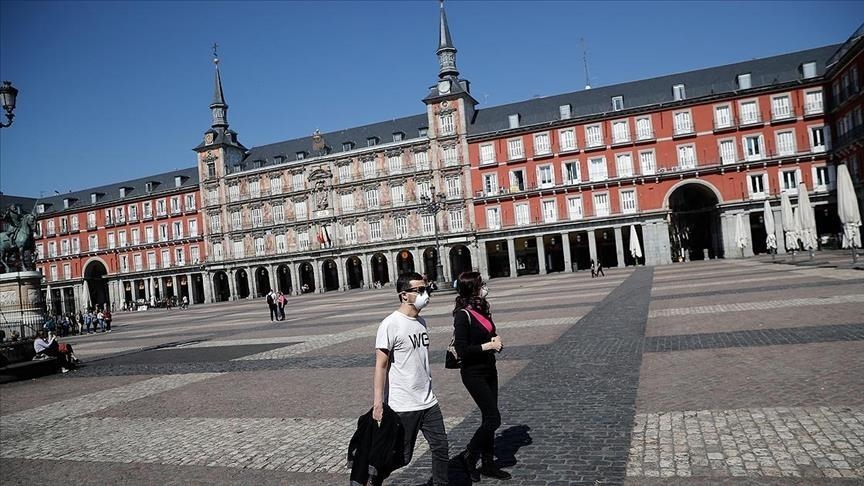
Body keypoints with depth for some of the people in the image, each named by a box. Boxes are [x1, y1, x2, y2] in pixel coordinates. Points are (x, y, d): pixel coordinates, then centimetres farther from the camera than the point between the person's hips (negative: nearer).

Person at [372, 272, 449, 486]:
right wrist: (377, 403, -19)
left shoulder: (421, 322, 8)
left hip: (428, 402, 7)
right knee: (401, 456, 5)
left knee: (441, 448, 11)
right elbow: (380, 366, -16)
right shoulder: (390, 325, -15)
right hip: (402, 406, -7)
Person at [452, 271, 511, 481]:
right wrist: (489, 345, -18)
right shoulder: (463, 315, -19)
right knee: (493, 419, -6)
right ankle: (469, 455, 14)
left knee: (488, 418, 14)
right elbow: (462, 350, -22)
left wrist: (496, 341, -1)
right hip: (473, 373, -8)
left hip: (489, 370, 8)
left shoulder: (482, 310, 7)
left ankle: (488, 463, 26)